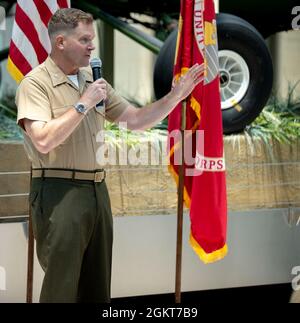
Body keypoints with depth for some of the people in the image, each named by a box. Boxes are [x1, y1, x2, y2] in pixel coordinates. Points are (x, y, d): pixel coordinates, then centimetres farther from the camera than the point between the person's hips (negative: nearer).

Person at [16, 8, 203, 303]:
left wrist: (176, 95, 7)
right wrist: (83, 105, -16)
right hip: (58, 192, -7)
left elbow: (136, 120, 16)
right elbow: (44, 140, -22)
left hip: (96, 190, 8)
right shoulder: (35, 83, -9)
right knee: (61, 287, -6)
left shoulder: (93, 82, 13)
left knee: (97, 287, 12)